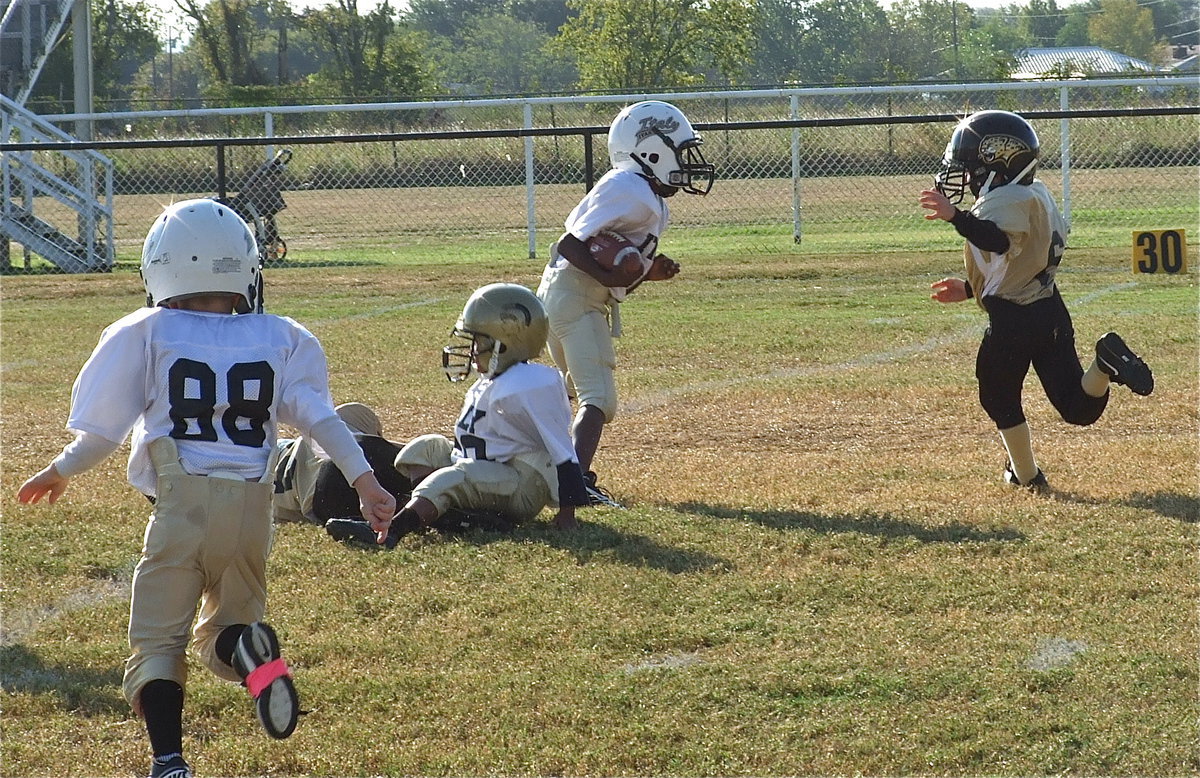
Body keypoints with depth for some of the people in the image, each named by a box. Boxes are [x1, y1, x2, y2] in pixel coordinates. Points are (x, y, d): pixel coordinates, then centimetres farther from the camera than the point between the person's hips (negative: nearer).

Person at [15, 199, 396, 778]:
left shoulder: (148, 334, 3)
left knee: (157, 641, 4)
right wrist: (364, 480, 0)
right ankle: (251, 651, -20)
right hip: (252, 507, 3)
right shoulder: (280, 339, 10)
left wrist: (60, 473, 22)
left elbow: (104, 430, 6)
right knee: (223, 632, 18)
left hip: (182, 501, -3)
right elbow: (318, 415, 0)